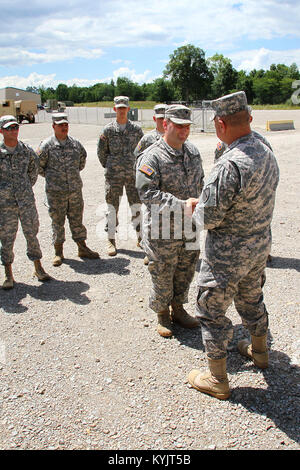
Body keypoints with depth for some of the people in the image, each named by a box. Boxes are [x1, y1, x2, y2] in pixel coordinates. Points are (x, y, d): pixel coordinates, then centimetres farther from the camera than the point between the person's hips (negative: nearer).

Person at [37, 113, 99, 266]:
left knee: (77, 219, 11)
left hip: (75, 189, 3)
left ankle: (82, 248, 23)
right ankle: (58, 252, 18)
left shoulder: (75, 143, 5)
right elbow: (38, 166, 1)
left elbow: (83, 158, 22)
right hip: (55, 192, -3)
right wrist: (51, 177, 5)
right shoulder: (46, 145, -6)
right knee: (57, 221, 5)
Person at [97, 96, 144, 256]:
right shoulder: (108, 129, 1)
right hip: (113, 176, -1)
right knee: (112, 207, 3)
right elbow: (101, 152, 8)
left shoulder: (136, 129, 4)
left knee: (136, 206, 4)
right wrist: (109, 167, 8)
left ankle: (140, 238, 18)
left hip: (133, 174, 1)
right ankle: (111, 241, 14)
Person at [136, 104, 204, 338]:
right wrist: (183, 204, -29)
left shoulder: (193, 151, 8)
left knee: (186, 270, 18)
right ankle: (162, 314, 29)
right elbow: (147, 192, -25)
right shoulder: (152, 157, -16)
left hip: (190, 225, 6)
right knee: (162, 274, 8)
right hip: (164, 230, -6)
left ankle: (178, 309, 38)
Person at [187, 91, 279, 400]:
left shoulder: (229, 166, -30)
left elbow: (208, 218, -25)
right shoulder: (267, 154, -1)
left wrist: (194, 210, -2)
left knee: (211, 311, 9)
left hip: (227, 255, -8)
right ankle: (259, 351, 51)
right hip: (260, 247, 9)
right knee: (251, 299, 29)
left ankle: (218, 381, 24)